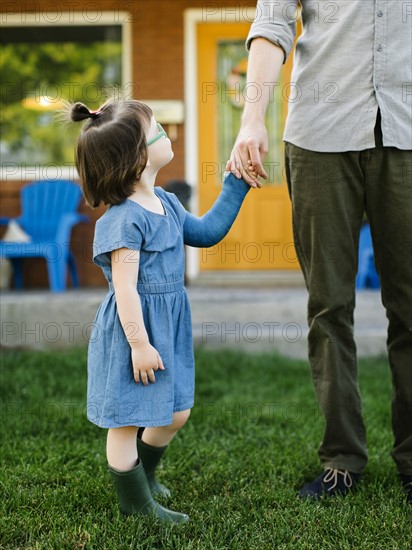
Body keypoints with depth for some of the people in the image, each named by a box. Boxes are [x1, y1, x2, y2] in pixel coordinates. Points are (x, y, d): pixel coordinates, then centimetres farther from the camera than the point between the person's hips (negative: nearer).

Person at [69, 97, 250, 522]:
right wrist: (139, 343, -21)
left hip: (168, 328, 10)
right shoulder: (123, 220, -23)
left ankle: (142, 473, 44)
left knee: (175, 413, 20)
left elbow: (206, 231, 21)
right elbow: (125, 289, -23)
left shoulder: (166, 204, 6)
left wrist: (235, 184, 20)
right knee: (127, 420, 7)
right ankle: (136, 502, 22)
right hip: (132, 332, -9)